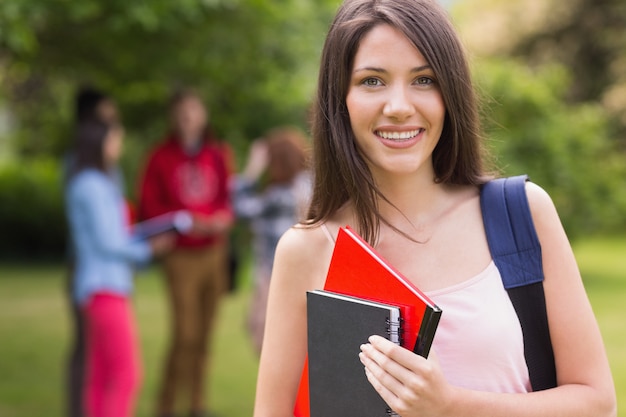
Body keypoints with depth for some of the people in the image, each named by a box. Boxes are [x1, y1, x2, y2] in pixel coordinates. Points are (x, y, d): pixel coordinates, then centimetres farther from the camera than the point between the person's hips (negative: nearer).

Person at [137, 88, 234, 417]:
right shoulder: (161, 157, -3)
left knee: (205, 333, 7)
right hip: (181, 255, -4)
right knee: (185, 334, -10)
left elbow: (227, 195, 13)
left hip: (213, 251, 4)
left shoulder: (216, 154, 8)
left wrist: (224, 217, -8)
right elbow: (149, 207, -4)